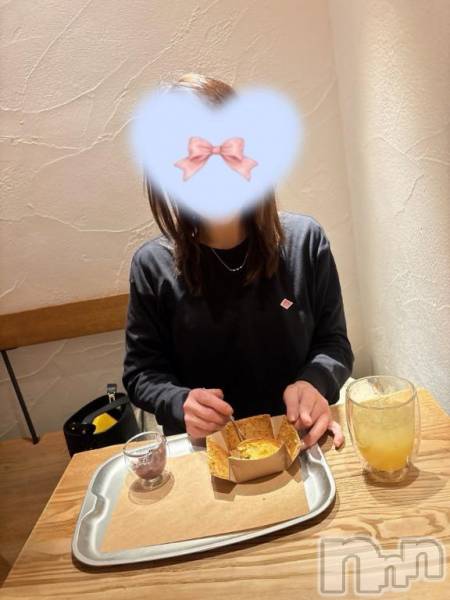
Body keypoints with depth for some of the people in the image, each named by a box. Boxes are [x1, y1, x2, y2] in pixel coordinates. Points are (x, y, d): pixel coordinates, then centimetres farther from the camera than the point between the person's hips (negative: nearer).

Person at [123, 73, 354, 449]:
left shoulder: (305, 240, -5)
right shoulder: (152, 266, -7)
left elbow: (334, 342, 4)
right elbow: (142, 372, 1)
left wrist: (314, 382, -17)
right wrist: (180, 403, -18)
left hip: (300, 438, 1)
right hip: (206, 447, 0)